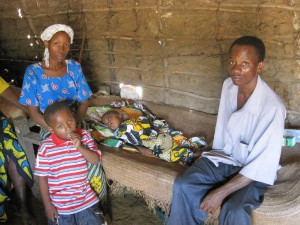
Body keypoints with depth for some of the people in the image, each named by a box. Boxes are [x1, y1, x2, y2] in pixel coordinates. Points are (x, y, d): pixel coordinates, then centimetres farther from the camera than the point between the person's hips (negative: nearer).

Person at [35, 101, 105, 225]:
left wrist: (80, 147, -25)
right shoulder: (45, 148, -16)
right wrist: (47, 205, -6)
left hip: (86, 200, 3)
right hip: (59, 205, -2)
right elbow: (42, 177, -9)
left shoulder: (84, 136, -8)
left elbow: (96, 160, -9)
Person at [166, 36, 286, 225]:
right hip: (224, 157, 5)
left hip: (254, 170, -5)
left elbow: (263, 165, -26)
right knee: (183, 185, -17)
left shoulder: (272, 107, -27)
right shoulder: (229, 85, -7)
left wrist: (221, 192, -27)